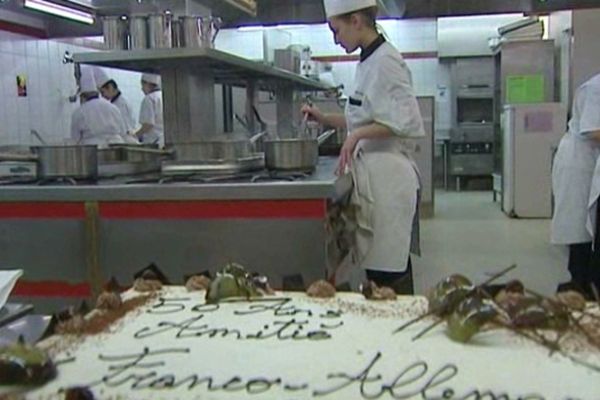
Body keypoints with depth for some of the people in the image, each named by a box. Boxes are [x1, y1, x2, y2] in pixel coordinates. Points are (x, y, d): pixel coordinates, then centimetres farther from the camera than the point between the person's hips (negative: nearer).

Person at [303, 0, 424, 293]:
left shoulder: (385, 61, -12)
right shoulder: (369, 62, 15)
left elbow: (406, 123, -19)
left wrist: (358, 134, -24)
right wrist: (324, 119, 15)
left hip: (386, 177, -9)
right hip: (372, 175, 9)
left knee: (389, 273, -4)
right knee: (377, 270, 13)